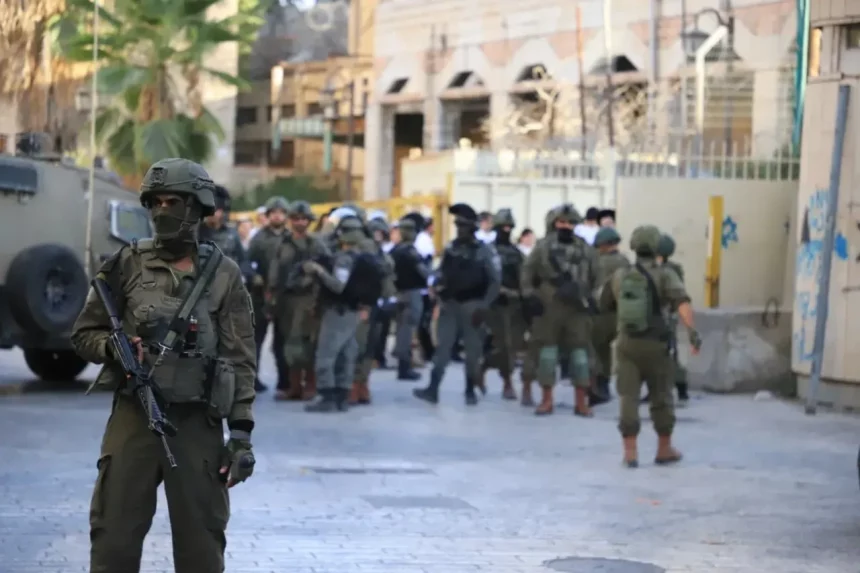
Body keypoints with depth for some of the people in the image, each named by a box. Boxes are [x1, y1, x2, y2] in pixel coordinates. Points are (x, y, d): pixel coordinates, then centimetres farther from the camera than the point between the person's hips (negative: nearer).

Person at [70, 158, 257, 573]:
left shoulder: (223, 276, 2)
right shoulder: (127, 265, 4)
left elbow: (241, 360, 1)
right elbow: (84, 333, 9)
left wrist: (242, 433, -6)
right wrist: (113, 348, -13)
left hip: (198, 424, -1)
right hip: (133, 416, 1)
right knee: (114, 538, 2)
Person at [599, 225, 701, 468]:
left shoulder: (619, 276, 6)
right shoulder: (664, 275, -5)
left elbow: (605, 306, 19)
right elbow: (682, 302, -22)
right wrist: (692, 330, -32)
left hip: (627, 344, 2)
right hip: (655, 345, -2)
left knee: (628, 398, 1)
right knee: (661, 398, 12)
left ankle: (630, 452, -6)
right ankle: (664, 450, 21)